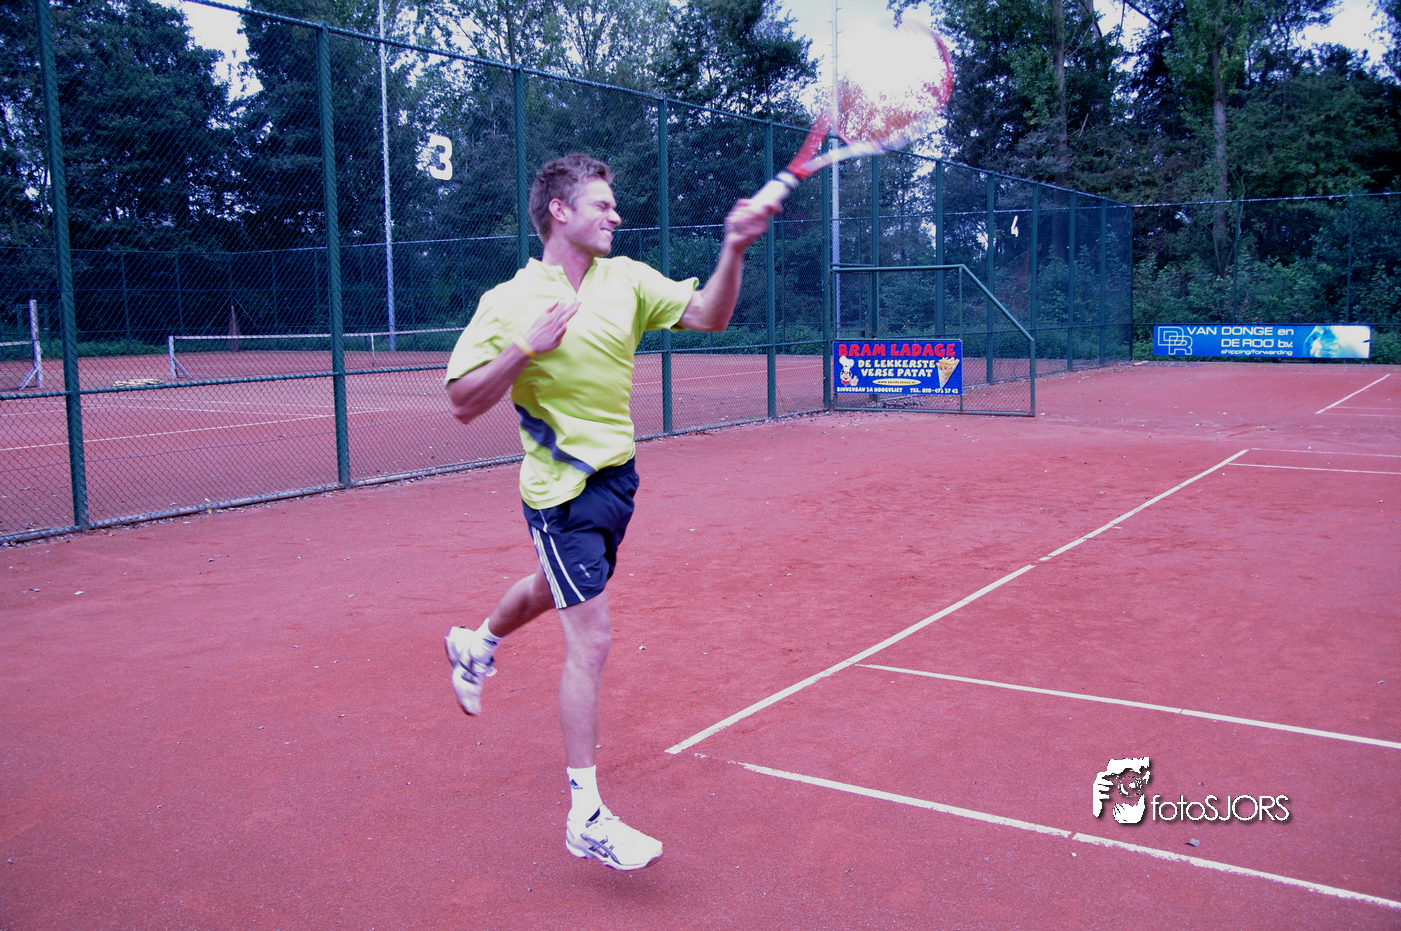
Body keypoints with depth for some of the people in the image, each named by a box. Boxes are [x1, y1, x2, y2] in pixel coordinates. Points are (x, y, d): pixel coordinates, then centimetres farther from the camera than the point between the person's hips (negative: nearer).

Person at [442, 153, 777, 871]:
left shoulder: (627, 278, 0)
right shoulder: (508, 302, -12)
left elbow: (707, 315, -9)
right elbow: (463, 405, -12)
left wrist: (734, 250, -24)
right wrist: (525, 347, -23)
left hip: (615, 476, 7)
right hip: (562, 489, -6)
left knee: (556, 589, 30)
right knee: (590, 641, -10)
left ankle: (476, 646, 62)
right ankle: (586, 818, 0)